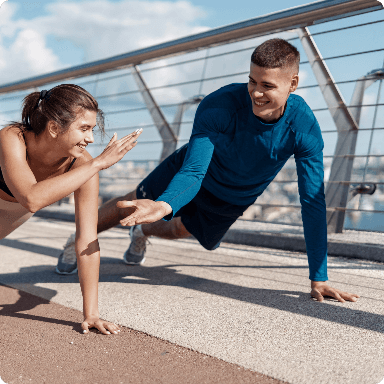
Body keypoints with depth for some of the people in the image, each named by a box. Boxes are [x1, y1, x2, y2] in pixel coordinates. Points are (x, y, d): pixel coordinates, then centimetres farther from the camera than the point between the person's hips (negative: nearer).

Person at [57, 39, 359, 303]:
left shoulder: (305, 129, -34)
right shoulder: (219, 106, -39)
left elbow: (313, 202, -32)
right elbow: (192, 173, -44)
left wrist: (319, 278, -34)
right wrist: (163, 205, -66)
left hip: (233, 201, 3)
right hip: (192, 172, -2)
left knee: (179, 230, 26)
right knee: (130, 205, 8)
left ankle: (142, 233, 62)